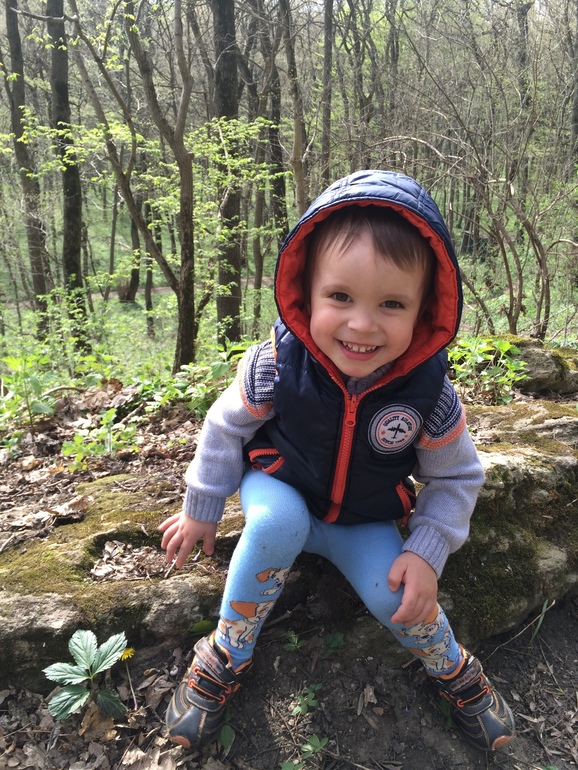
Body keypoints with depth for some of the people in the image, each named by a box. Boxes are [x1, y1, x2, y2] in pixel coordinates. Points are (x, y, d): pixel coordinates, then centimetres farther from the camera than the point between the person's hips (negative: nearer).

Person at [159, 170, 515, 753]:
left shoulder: (428, 391, -25)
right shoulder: (275, 366, -28)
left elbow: (456, 476, -7)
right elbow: (226, 427, -10)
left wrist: (427, 552, -18)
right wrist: (200, 510, -2)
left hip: (365, 520, 2)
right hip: (282, 491, -1)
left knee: (396, 598, -16)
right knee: (276, 525, -34)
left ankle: (454, 669, 22)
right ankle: (227, 656, -7)